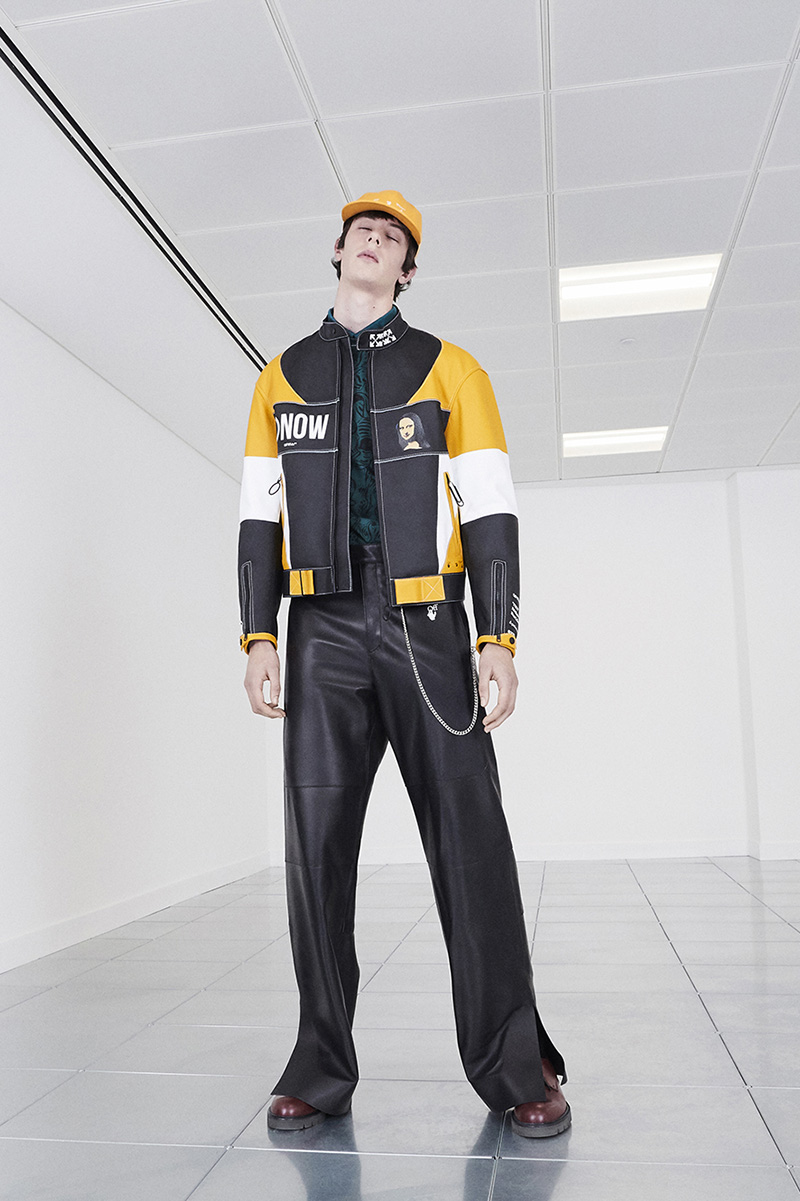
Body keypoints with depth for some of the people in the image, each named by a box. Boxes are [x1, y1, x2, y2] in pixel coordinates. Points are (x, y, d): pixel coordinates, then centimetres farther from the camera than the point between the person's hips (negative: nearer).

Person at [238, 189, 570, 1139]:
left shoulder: (449, 369, 9)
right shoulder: (283, 376, 15)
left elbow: (491, 514, 1)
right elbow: (259, 515, 10)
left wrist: (499, 642, -9)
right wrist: (258, 637, -1)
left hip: (427, 628, -1)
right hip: (324, 633, 2)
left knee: (469, 839, -3)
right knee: (318, 841, -1)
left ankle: (513, 1064, 12)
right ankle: (322, 1067, 13)